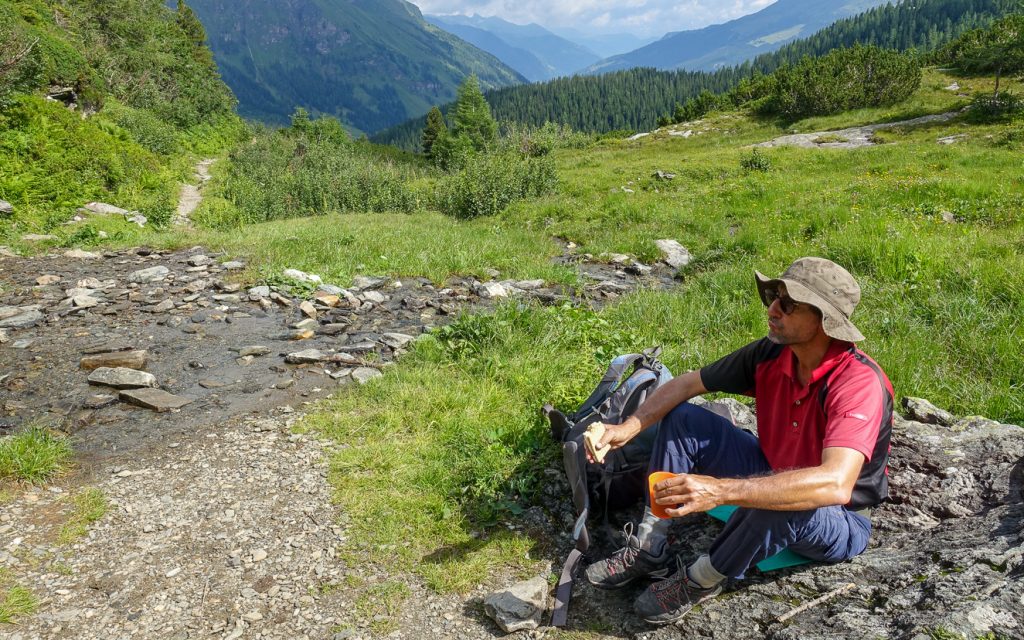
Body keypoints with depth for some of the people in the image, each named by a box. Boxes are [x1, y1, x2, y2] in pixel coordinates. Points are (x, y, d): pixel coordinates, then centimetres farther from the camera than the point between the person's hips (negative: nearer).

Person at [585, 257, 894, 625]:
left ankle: (700, 580, -10)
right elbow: (687, 384, -4)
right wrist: (628, 428, -19)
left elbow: (834, 485, -46)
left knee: (779, 505, -41)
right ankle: (649, 552, -3)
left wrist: (720, 491, -53)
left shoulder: (859, 383, -33)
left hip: (837, 524, -6)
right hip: (773, 473, 6)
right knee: (681, 419, -6)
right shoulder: (771, 354, -13)